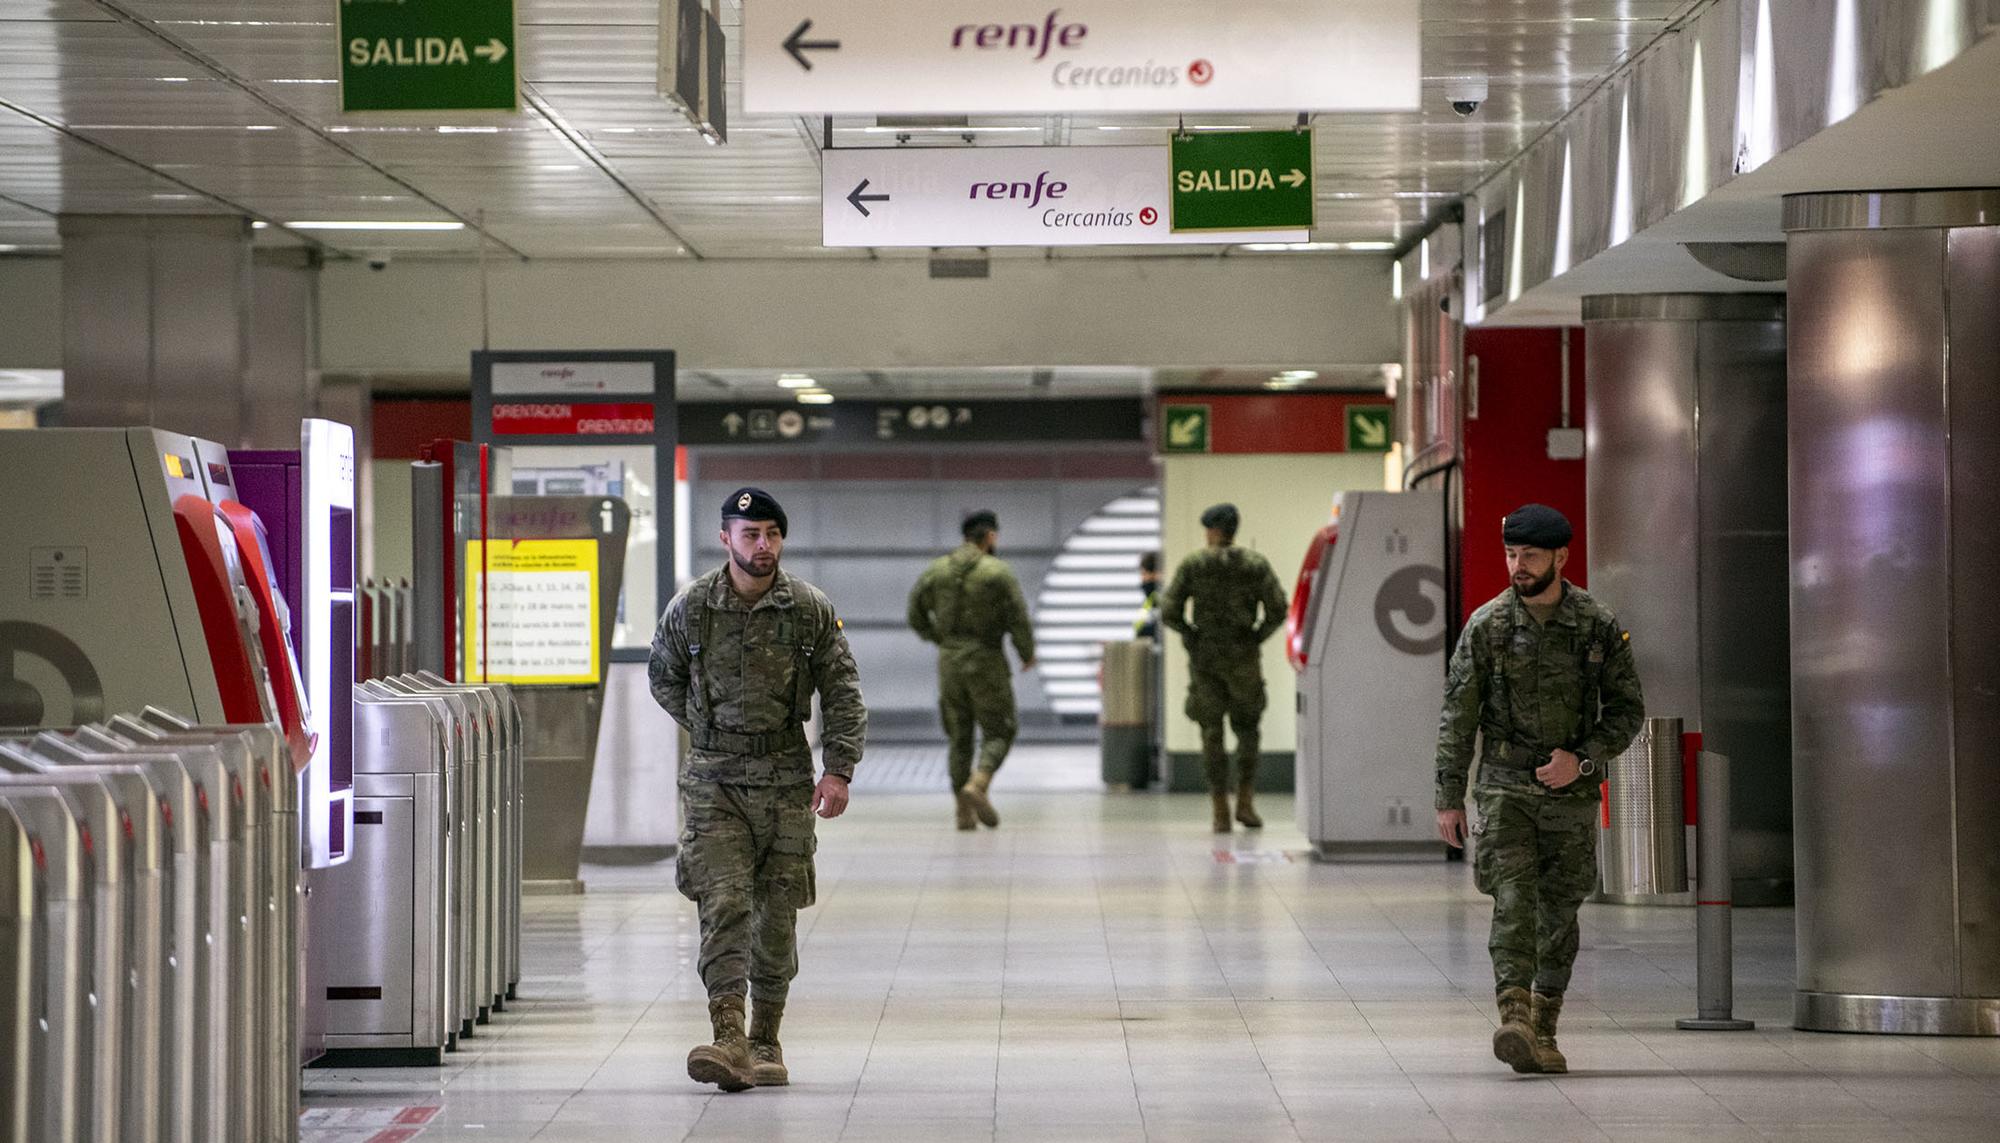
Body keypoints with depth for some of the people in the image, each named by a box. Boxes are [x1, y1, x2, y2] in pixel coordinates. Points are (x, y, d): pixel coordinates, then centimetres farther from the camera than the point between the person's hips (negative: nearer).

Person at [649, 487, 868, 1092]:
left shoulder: (810, 609, -2)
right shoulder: (690, 608, -2)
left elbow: (843, 693, 0)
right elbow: (664, 679, 15)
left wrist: (839, 770, -10)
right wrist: (710, 729, 10)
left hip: (786, 776, 1)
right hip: (714, 778, -1)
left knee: (778, 910, 6)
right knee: (723, 901, -13)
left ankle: (766, 1041, 18)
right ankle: (728, 1040, -20)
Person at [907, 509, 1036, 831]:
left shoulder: (936, 571, 4)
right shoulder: (999, 572, -9)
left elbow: (917, 616, 9)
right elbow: (1019, 619, -11)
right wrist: (1028, 655, 5)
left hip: (949, 662, 4)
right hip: (987, 662, -4)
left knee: (959, 738, 12)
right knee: (998, 732, 6)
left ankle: (965, 812, 8)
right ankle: (978, 786, -19)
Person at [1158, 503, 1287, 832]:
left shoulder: (1192, 565, -2)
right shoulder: (1257, 565, 0)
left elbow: (1169, 612, -6)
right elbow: (1277, 610, -5)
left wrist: (1191, 634, 9)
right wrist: (1257, 636, 8)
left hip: (1205, 657, 0)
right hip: (1244, 657, 0)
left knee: (1211, 734, 5)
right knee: (1247, 729, 15)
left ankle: (1221, 813, 1)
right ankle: (1245, 802, 5)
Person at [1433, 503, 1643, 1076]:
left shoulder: (1600, 626, -2)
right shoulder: (1487, 625, -3)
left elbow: (1627, 709, 3)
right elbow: (1458, 714, 0)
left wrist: (1582, 759, -12)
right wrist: (1449, 796, -3)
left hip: (1572, 789, 1)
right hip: (1505, 785, -1)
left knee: (1559, 910, 7)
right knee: (1513, 898, -15)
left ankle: (1543, 1030, 18)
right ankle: (1514, 1016, -25)